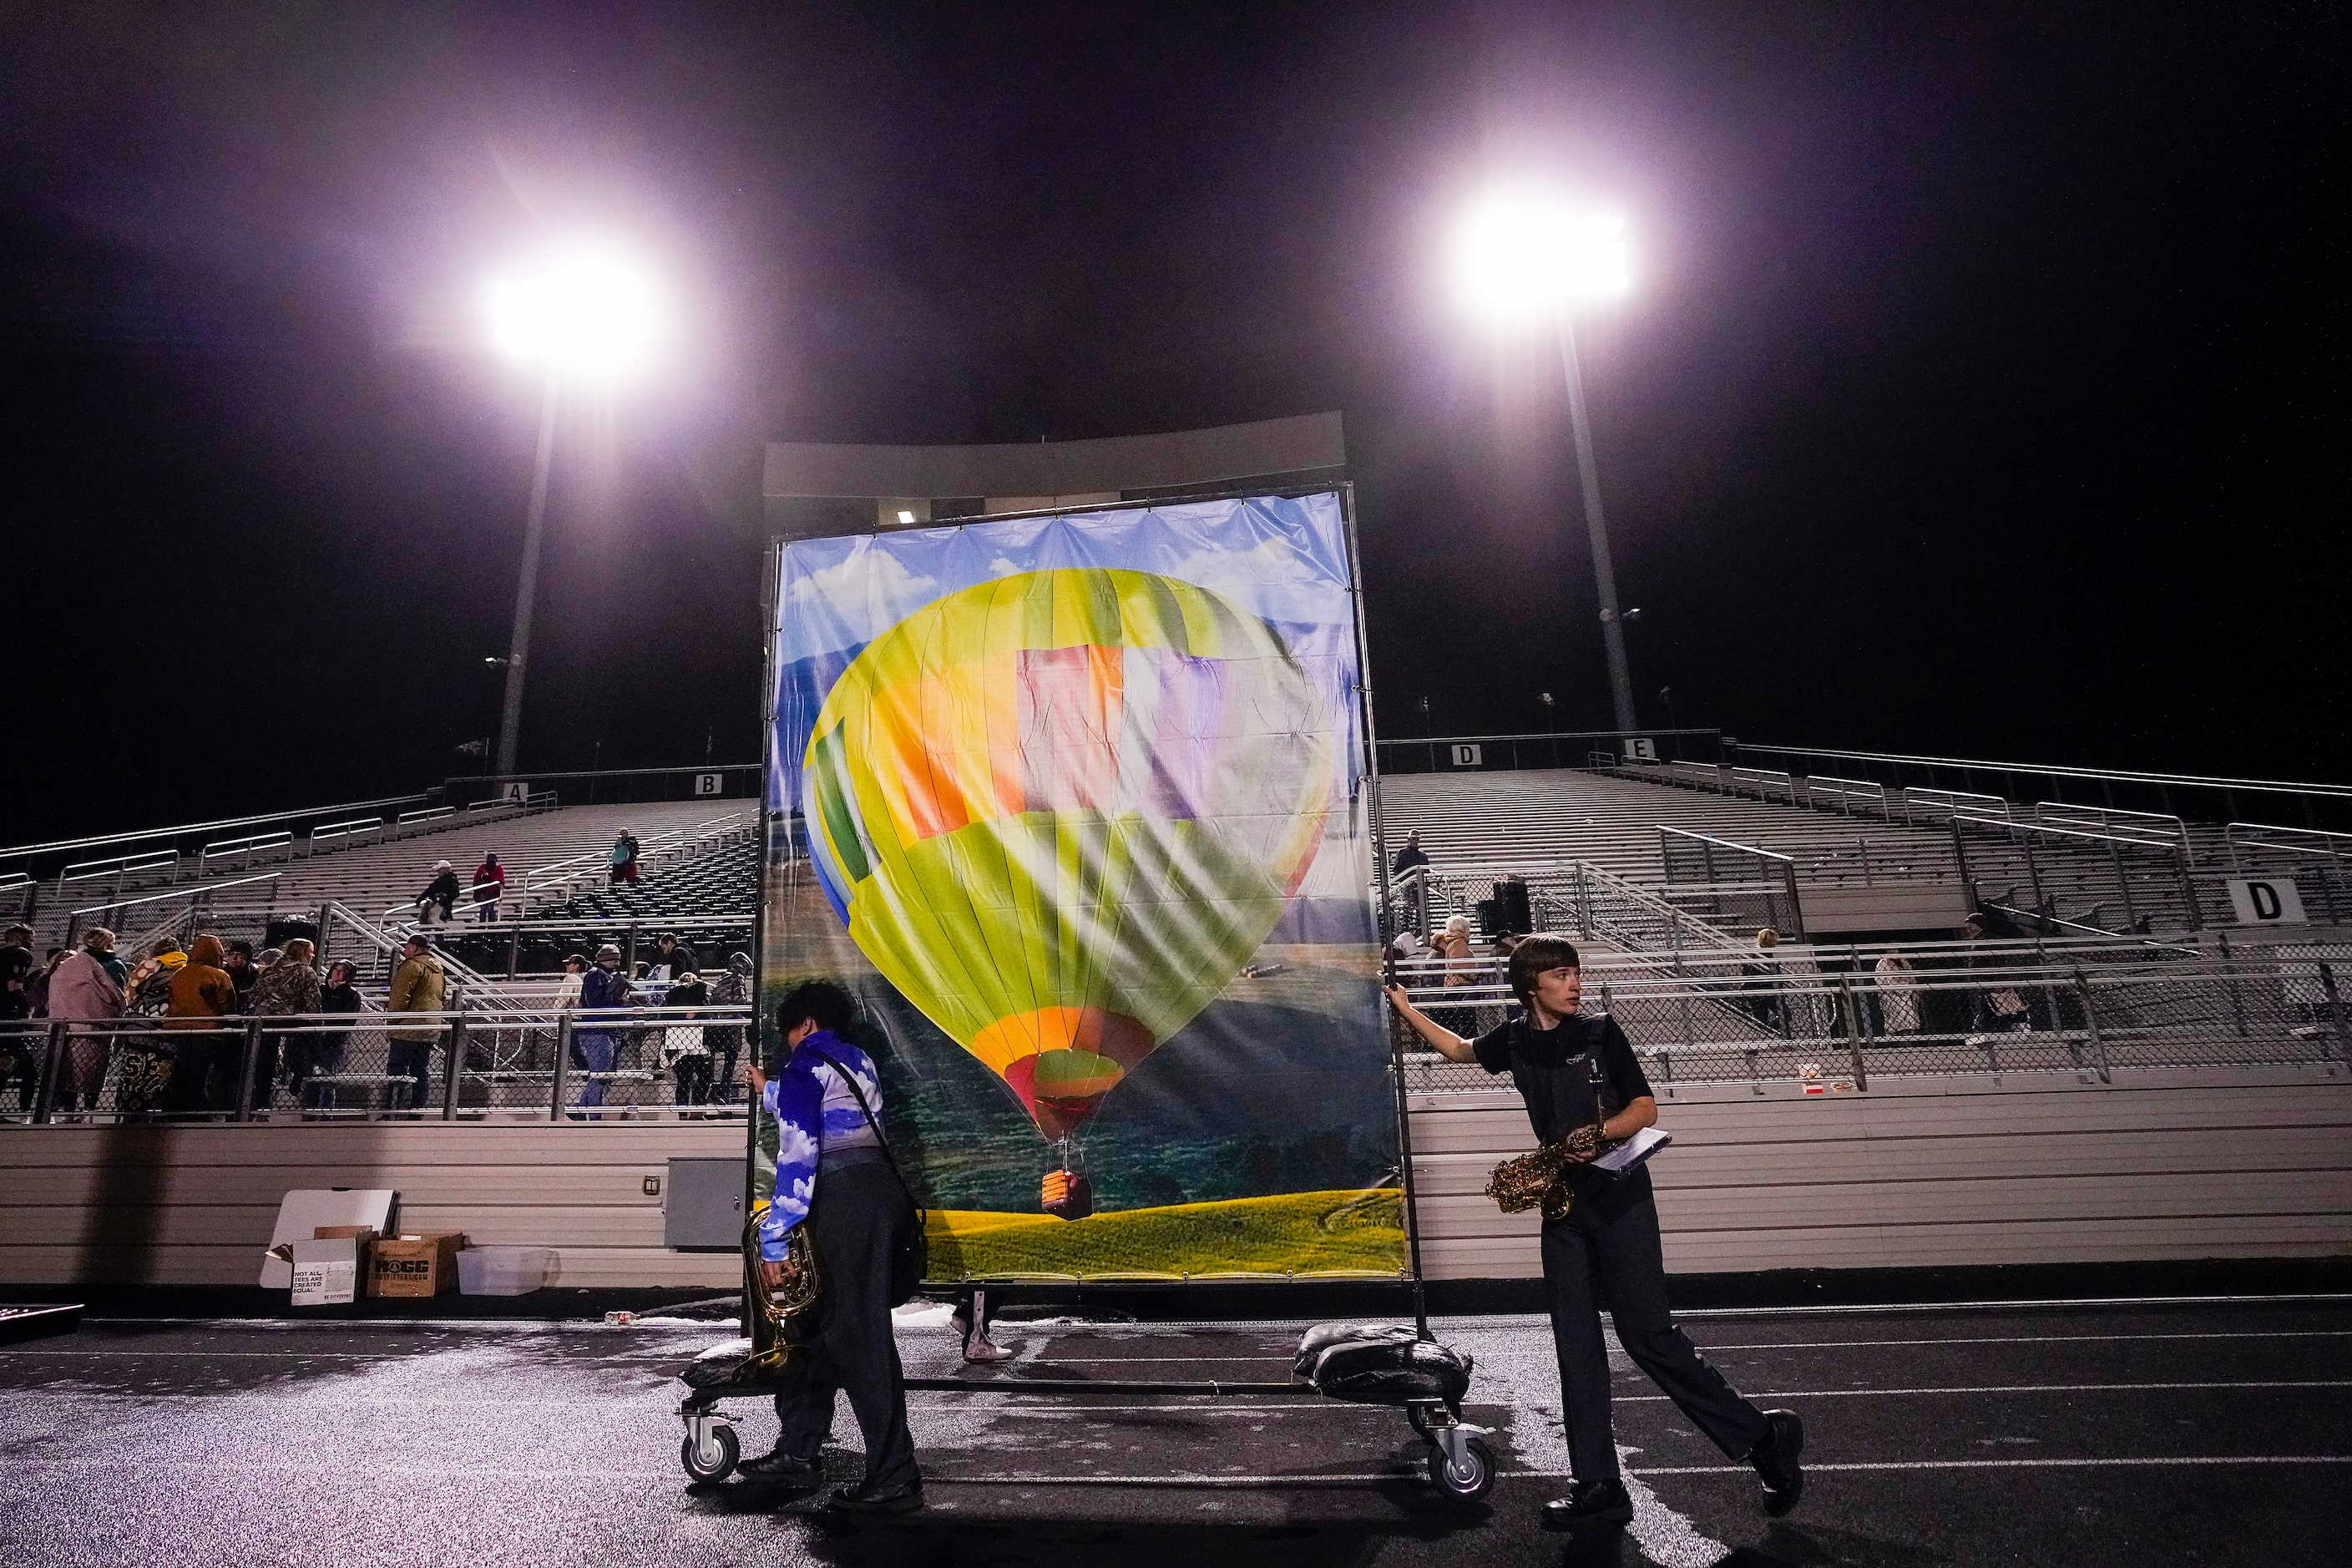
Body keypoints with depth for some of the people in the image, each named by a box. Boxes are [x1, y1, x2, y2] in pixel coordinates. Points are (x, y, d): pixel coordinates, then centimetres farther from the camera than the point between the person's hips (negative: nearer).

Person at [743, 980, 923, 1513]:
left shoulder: (805, 1061, -2)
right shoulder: (859, 1061, 22)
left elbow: (798, 1151, -12)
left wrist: (773, 1239, -11)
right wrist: (770, 1091, 57)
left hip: (844, 1198, -9)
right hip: (880, 1189, 9)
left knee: (859, 1335, -5)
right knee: (821, 1322, 19)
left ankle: (894, 1479, -1)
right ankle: (798, 1450, 28)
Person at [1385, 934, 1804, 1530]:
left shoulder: (1599, 1032, -6)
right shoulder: (1513, 1039, 4)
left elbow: (1646, 1108, -4)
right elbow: (1460, 1050, 23)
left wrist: (1597, 1133, -21)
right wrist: (1405, 1008, 19)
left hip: (1620, 1198, -4)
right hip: (1563, 1204, 4)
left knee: (1647, 1333, -4)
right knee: (1576, 1346, 6)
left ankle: (1762, 1435, 16)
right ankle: (1599, 1487, 14)